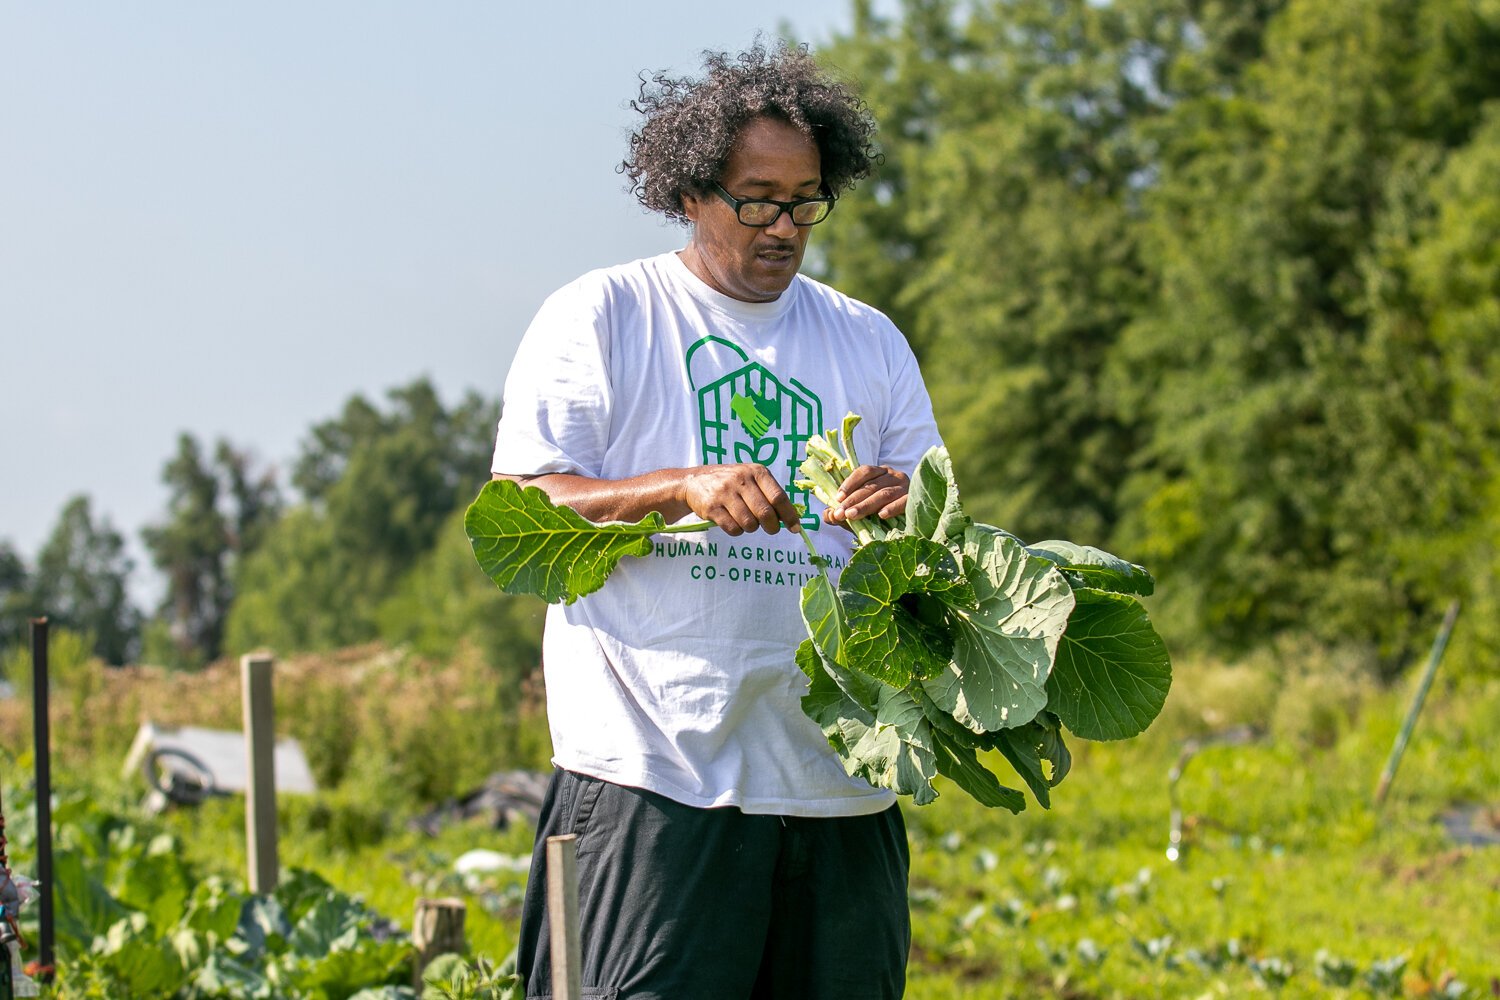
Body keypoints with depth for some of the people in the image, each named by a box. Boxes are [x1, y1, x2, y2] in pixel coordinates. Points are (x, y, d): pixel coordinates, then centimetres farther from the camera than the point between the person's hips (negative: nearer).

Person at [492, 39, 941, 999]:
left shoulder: (871, 343, 17)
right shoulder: (601, 317, 4)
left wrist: (912, 513, -10)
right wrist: (683, 488, -19)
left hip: (839, 783, 4)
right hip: (657, 775, -4)